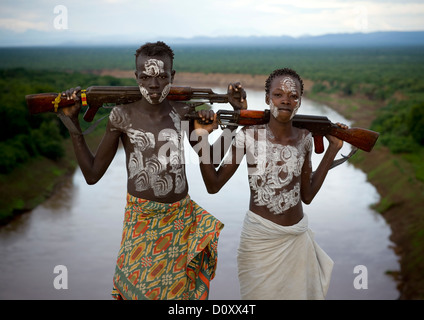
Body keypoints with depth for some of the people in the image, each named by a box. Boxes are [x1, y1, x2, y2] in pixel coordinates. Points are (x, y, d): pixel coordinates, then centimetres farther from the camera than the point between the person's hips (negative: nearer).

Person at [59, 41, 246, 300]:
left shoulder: (182, 112, -4)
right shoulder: (123, 116, -9)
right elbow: (93, 175, -5)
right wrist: (73, 121, -11)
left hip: (181, 218, 2)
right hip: (141, 220, -2)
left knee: (178, 289, 12)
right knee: (137, 287, 8)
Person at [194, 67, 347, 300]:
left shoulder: (304, 138, -1)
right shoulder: (249, 136, -12)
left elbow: (307, 195, 6)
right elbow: (213, 185, -10)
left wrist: (333, 149, 4)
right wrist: (202, 139, -21)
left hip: (297, 239, 4)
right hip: (260, 239, -3)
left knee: (300, 293, 15)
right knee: (262, 294, 11)